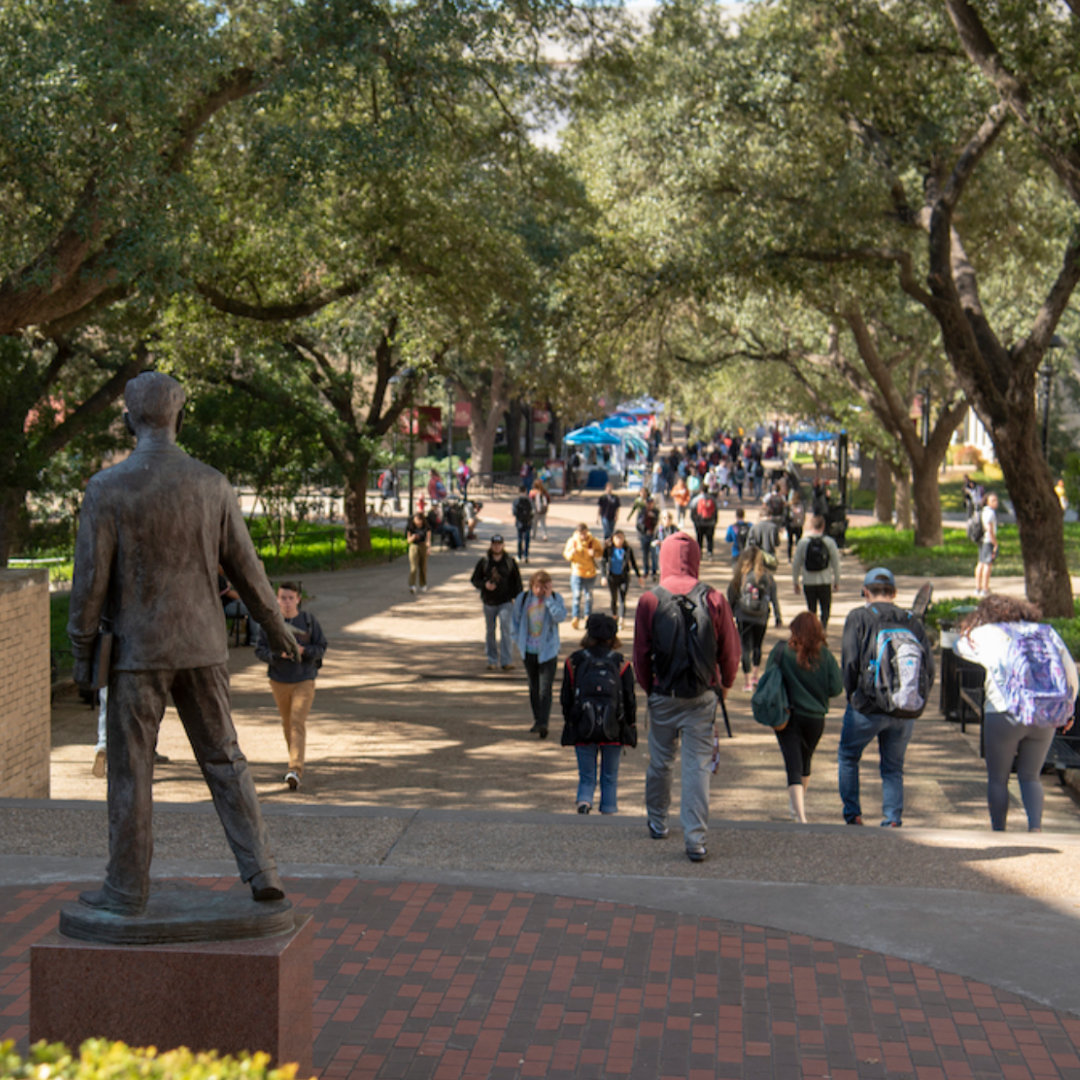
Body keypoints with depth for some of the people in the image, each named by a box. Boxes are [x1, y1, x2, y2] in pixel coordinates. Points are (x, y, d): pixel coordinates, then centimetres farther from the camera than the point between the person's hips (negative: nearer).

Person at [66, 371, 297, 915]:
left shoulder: (106, 488, -12)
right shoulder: (212, 485, -2)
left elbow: (90, 580, -11)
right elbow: (245, 567, 5)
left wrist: (81, 654, -1)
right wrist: (276, 627, 19)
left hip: (136, 649, -3)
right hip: (201, 647, 3)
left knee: (130, 770, 6)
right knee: (224, 761, 12)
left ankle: (128, 888, 13)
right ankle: (260, 872, 7)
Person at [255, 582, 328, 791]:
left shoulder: (308, 620, -4)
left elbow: (322, 647, 0)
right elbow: (260, 650, -2)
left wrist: (303, 650, -19)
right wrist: (277, 654, -21)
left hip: (304, 681, -2)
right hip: (278, 681, 3)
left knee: (298, 723, -14)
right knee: (287, 723, 16)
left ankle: (295, 770, -22)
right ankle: (296, 760, 37)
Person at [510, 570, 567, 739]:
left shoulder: (556, 598, -4)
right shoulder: (523, 598, 1)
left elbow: (560, 617, -21)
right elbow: (514, 620, 12)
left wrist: (548, 598, -21)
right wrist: (518, 641, 7)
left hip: (548, 651, -3)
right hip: (528, 651, 3)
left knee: (545, 689, -12)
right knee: (533, 688, 12)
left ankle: (543, 723, -17)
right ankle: (537, 720, 25)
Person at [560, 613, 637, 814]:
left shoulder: (574, 661, -1)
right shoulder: (621, 663, -2)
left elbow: (565, 699, 4)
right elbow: (629, 700, 0)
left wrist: (570, 721, 15)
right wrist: (631, 725, 11)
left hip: (582, 729, 0)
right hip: (613, 729, 0)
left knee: (586, 776, 9)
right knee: (610, 776, 12)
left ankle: (584, 799, -16)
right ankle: (609, 809, 9)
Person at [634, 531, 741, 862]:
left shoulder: (650, 601, -7)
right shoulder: (714, 600, -6)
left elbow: (641, 654, -1)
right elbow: (730, 653, 1)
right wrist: (724, 685, 19)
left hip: (663, 696, 1)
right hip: (703, 698, 0)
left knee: (660, 762, 17)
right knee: (698, 766, 1)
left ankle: (658, 822, 35)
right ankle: (696, 839, -3)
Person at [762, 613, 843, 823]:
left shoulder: (781, 650, -8)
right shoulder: (825, 655, -6)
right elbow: (836, 687, -7)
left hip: (787, 717, -2)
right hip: (815, 717, 2)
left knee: (793, 766, -3)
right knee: (805, 761, 25)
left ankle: (801, 817, -14)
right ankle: (799, 805, 44)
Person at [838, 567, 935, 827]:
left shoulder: (859, 617, -2)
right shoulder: (913, 622, 9)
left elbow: (850, 662, -8)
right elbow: (929, 667, 4)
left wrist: (852, 696, 6)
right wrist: (916, 701, 13)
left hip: (868, 707, -3)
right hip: (906, 713, 3)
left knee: (847, 757, 17)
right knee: (893, 767, 16)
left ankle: (853, 815, 13)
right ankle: (893, 820, 5)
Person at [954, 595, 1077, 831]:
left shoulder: (988, 634, 5)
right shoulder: (1047, 633, 13)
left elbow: (960, 645, 24)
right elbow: (1071, 673, 11)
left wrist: (972, 626, 41)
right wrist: (1067, 710, 20)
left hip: (1005, 714, -3)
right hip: (1046, 718, 3)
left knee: (997, 778, 10)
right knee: (1030, 776, 14)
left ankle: (998, 832, 10)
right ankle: (1035, 828, -3)